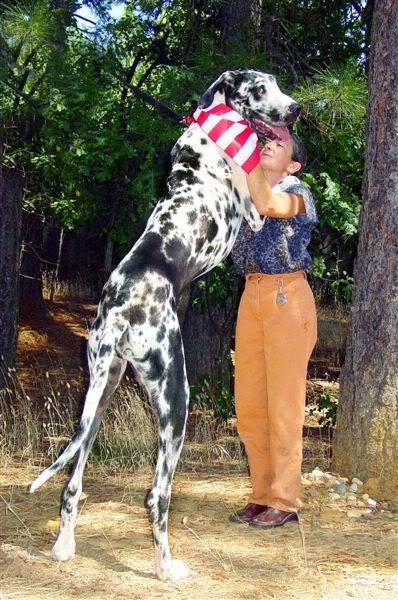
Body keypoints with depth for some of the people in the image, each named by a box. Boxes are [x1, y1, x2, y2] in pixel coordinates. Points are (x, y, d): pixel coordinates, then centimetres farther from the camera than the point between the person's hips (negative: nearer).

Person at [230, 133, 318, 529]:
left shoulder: (297, 193, -2)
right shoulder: (245, 192, 17)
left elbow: (266, 205, -23)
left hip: (287, 298, -6)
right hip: (252, 297, 6)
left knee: (283, 404, -5)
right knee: (249, 404, 5)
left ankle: (284, 501, 2)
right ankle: (262, 496, 14)